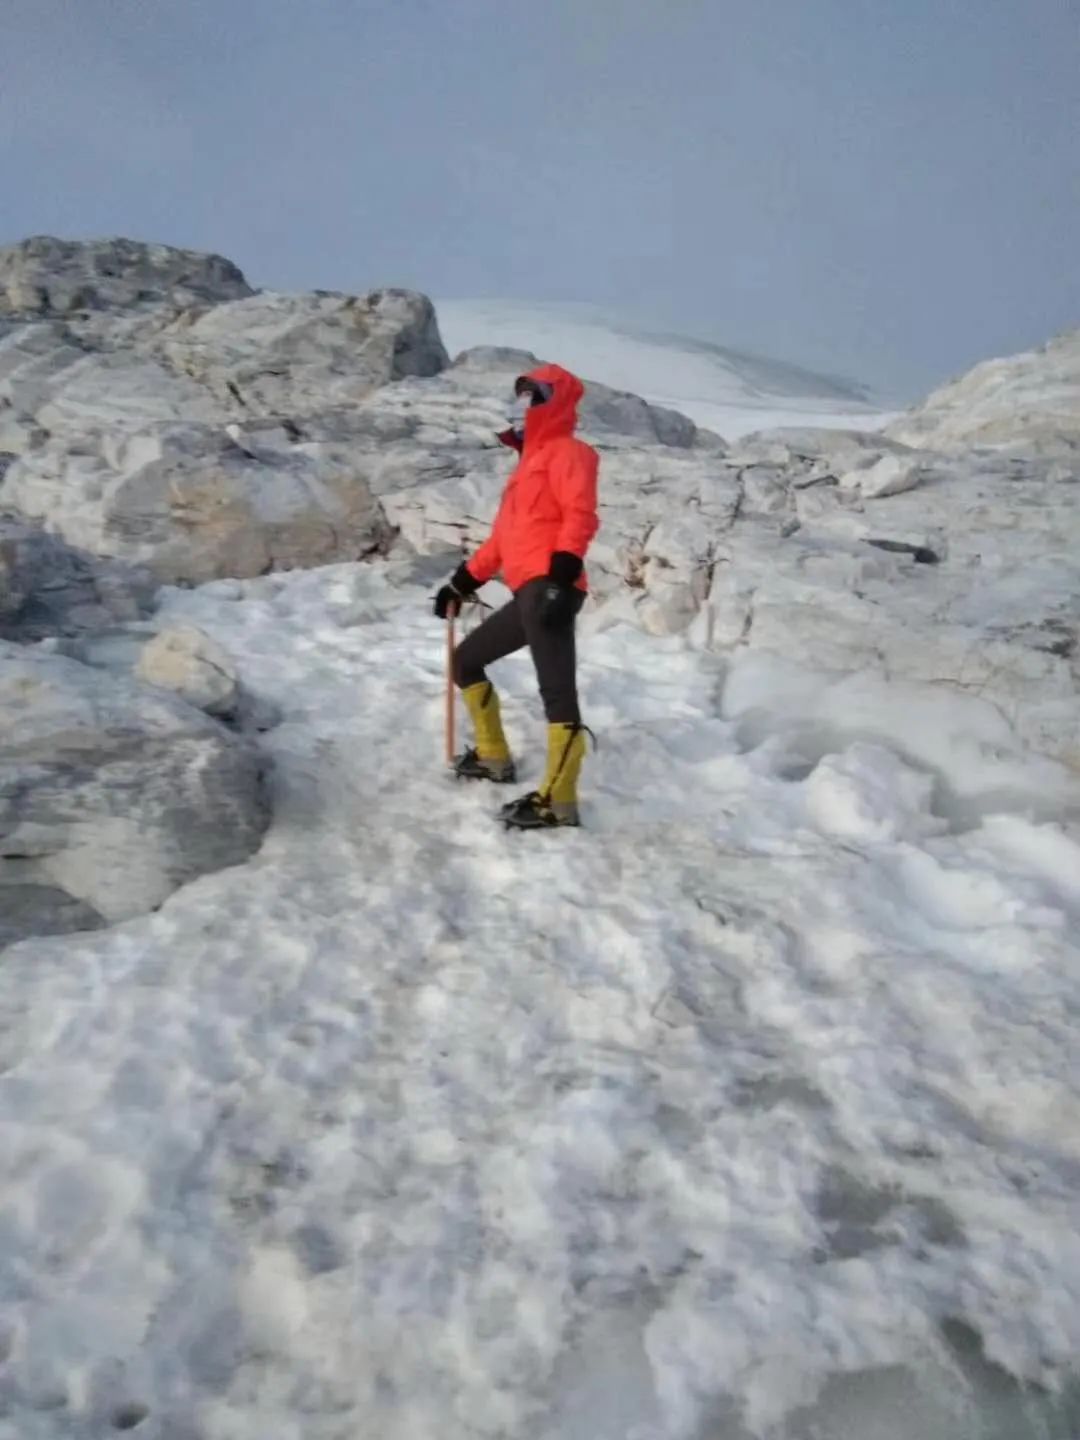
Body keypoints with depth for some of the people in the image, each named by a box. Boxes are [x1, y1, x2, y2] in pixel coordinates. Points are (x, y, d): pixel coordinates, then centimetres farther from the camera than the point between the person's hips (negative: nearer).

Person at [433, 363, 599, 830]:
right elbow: (504, 536, 33)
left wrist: (562, 572, -28)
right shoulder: (529, 462, 31)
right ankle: (494, 757, 27)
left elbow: (580, 515, -14)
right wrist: (463, 582, 34)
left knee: (557, 693, -16)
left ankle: (558, 802, -19)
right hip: (528, 595, 11)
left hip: (548, 590, -10)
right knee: (465, 661, 20)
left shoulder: (566, 451, 4)